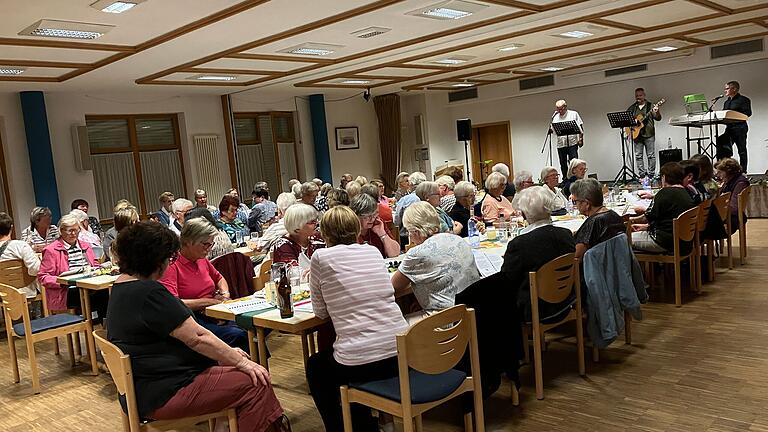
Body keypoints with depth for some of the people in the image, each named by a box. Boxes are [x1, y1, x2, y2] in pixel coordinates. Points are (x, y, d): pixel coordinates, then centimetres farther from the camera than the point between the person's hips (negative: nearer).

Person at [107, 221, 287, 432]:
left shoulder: (122, 286, 10)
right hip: (163, 395, -11)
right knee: (255, 383, -12)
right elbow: (197, 338, -21)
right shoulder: (148, 292, -23)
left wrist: (229, 354, 11)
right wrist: (241, 362, -11)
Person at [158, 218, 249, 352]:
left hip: (214, 316, 7)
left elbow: (219, 278, 35)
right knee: (237, 335, -31)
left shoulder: (203, 261, 15)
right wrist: (208, 301, -16)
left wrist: (225, 296, 13)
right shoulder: (172, 267, -9)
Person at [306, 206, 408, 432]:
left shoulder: (321, 257, -3)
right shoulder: (373, 251, 10)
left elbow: (320, 312, 6)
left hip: (359, 363, -5)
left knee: (315, 367, 29)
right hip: (400, 354, 5)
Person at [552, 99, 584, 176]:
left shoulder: (573, 114, 2)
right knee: (563, 164, 7)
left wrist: (581, 139, -6)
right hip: (560, 144, 3)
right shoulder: (555, 117, 10)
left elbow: (580, 127, 2)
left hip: (572, 143, -3)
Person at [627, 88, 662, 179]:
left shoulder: (650, 106, 2)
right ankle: (642, 175, 7)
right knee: (638, 156, 2)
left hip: (649, 134, -3)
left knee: (651, 155, -1)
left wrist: (656, 112, -27)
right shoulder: (632, 108, 11)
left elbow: (658, 118, -5)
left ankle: (651, 175, 3)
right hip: (637, 134, 3)